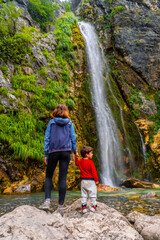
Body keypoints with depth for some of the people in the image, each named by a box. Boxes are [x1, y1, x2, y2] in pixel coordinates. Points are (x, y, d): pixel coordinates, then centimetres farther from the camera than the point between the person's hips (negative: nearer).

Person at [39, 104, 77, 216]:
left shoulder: (51, 122, 6)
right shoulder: (69, 123, 8)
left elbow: (47, 138, 1)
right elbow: (73, 138, 5)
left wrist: (46, 154, 2)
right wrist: (75, 151, 17)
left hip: (53, 152, -1)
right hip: (66, 152, 1)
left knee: (48, 176, 12)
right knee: (63, 178, 1)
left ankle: (47, 201, -5)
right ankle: (60, 205, 1)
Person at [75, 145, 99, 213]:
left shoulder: (80, 161, 4)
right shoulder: (90, 162, -15)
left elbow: (76, 163, 27)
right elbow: (94, 172, -15)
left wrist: (76, 157, 31)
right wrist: (96, 180, -8)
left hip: (83, 180, 6)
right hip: (90, 180, -5)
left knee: (84, 194, 11)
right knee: (92, 194, 6)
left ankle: (84, 207, 9)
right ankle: (93, 206, 11)